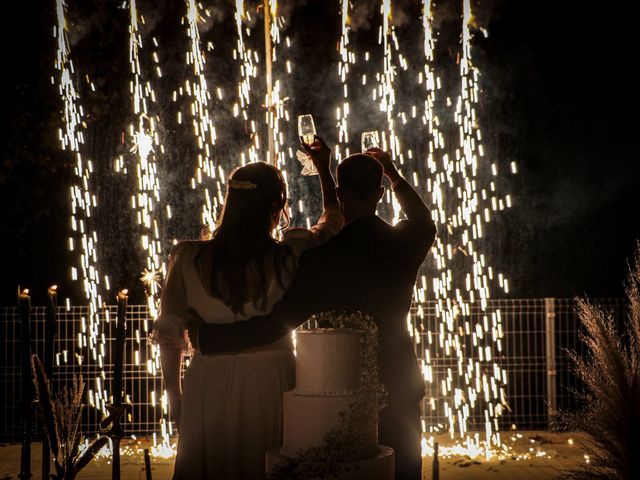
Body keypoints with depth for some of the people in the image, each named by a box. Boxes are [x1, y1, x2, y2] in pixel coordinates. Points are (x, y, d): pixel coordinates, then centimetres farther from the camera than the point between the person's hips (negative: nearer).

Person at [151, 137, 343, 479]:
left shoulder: (188, 258, -10)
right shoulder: (288, 258, -13)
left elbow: (169, 335, -4)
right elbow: (334, 221, 7)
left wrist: (175, 396, 9)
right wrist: (324, 169, 22)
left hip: (208, 389, 1)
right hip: (268, 386, -1)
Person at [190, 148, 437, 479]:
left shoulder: (321, 256, -17)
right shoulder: (404, 244, -5)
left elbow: (276, 324, -19)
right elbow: (425, 224, 21)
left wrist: (207, 335, -10)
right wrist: (394, 175, 29)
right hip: (398, 385, 3)